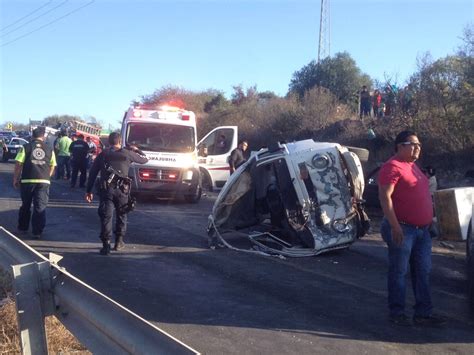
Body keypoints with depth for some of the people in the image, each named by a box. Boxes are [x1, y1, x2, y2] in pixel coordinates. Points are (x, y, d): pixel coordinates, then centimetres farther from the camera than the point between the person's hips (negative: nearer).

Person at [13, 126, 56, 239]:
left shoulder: (26, 147, 0)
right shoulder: (50, 150, 6)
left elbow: (18, 165, -4)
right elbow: (52, 167, 9)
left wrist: (15, 179, 5)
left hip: (27, 181, 0)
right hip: (44, 182, 0)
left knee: (25, 206, 16)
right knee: (40, 207, 2)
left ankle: (23, 228, 28)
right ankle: (37, 232, 0)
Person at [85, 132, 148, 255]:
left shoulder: (102, 155, 11)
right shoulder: (127, 153, 6)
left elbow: (92, 173, 10)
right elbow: (144, 159, 18)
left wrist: (89, 191, 14)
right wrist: (136, 150, 37)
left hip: (106, 189, 1)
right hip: (122, 189, 0)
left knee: (106, 216, 1)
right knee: (121, 215, 18)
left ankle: (106, 244, -7)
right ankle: (119, 241, 22)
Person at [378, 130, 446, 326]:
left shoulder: (413, 166, 16)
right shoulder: (393, 166, -13)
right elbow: (384, 196, -21)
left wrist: (429, 221, 21)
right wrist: (395, 226, -26)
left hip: (422, 229, 9)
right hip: (402, 229, -9)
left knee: (423, 272, 11)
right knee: (399, 272, 1)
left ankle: (423, 313, 19)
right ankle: (397, 313, 11)